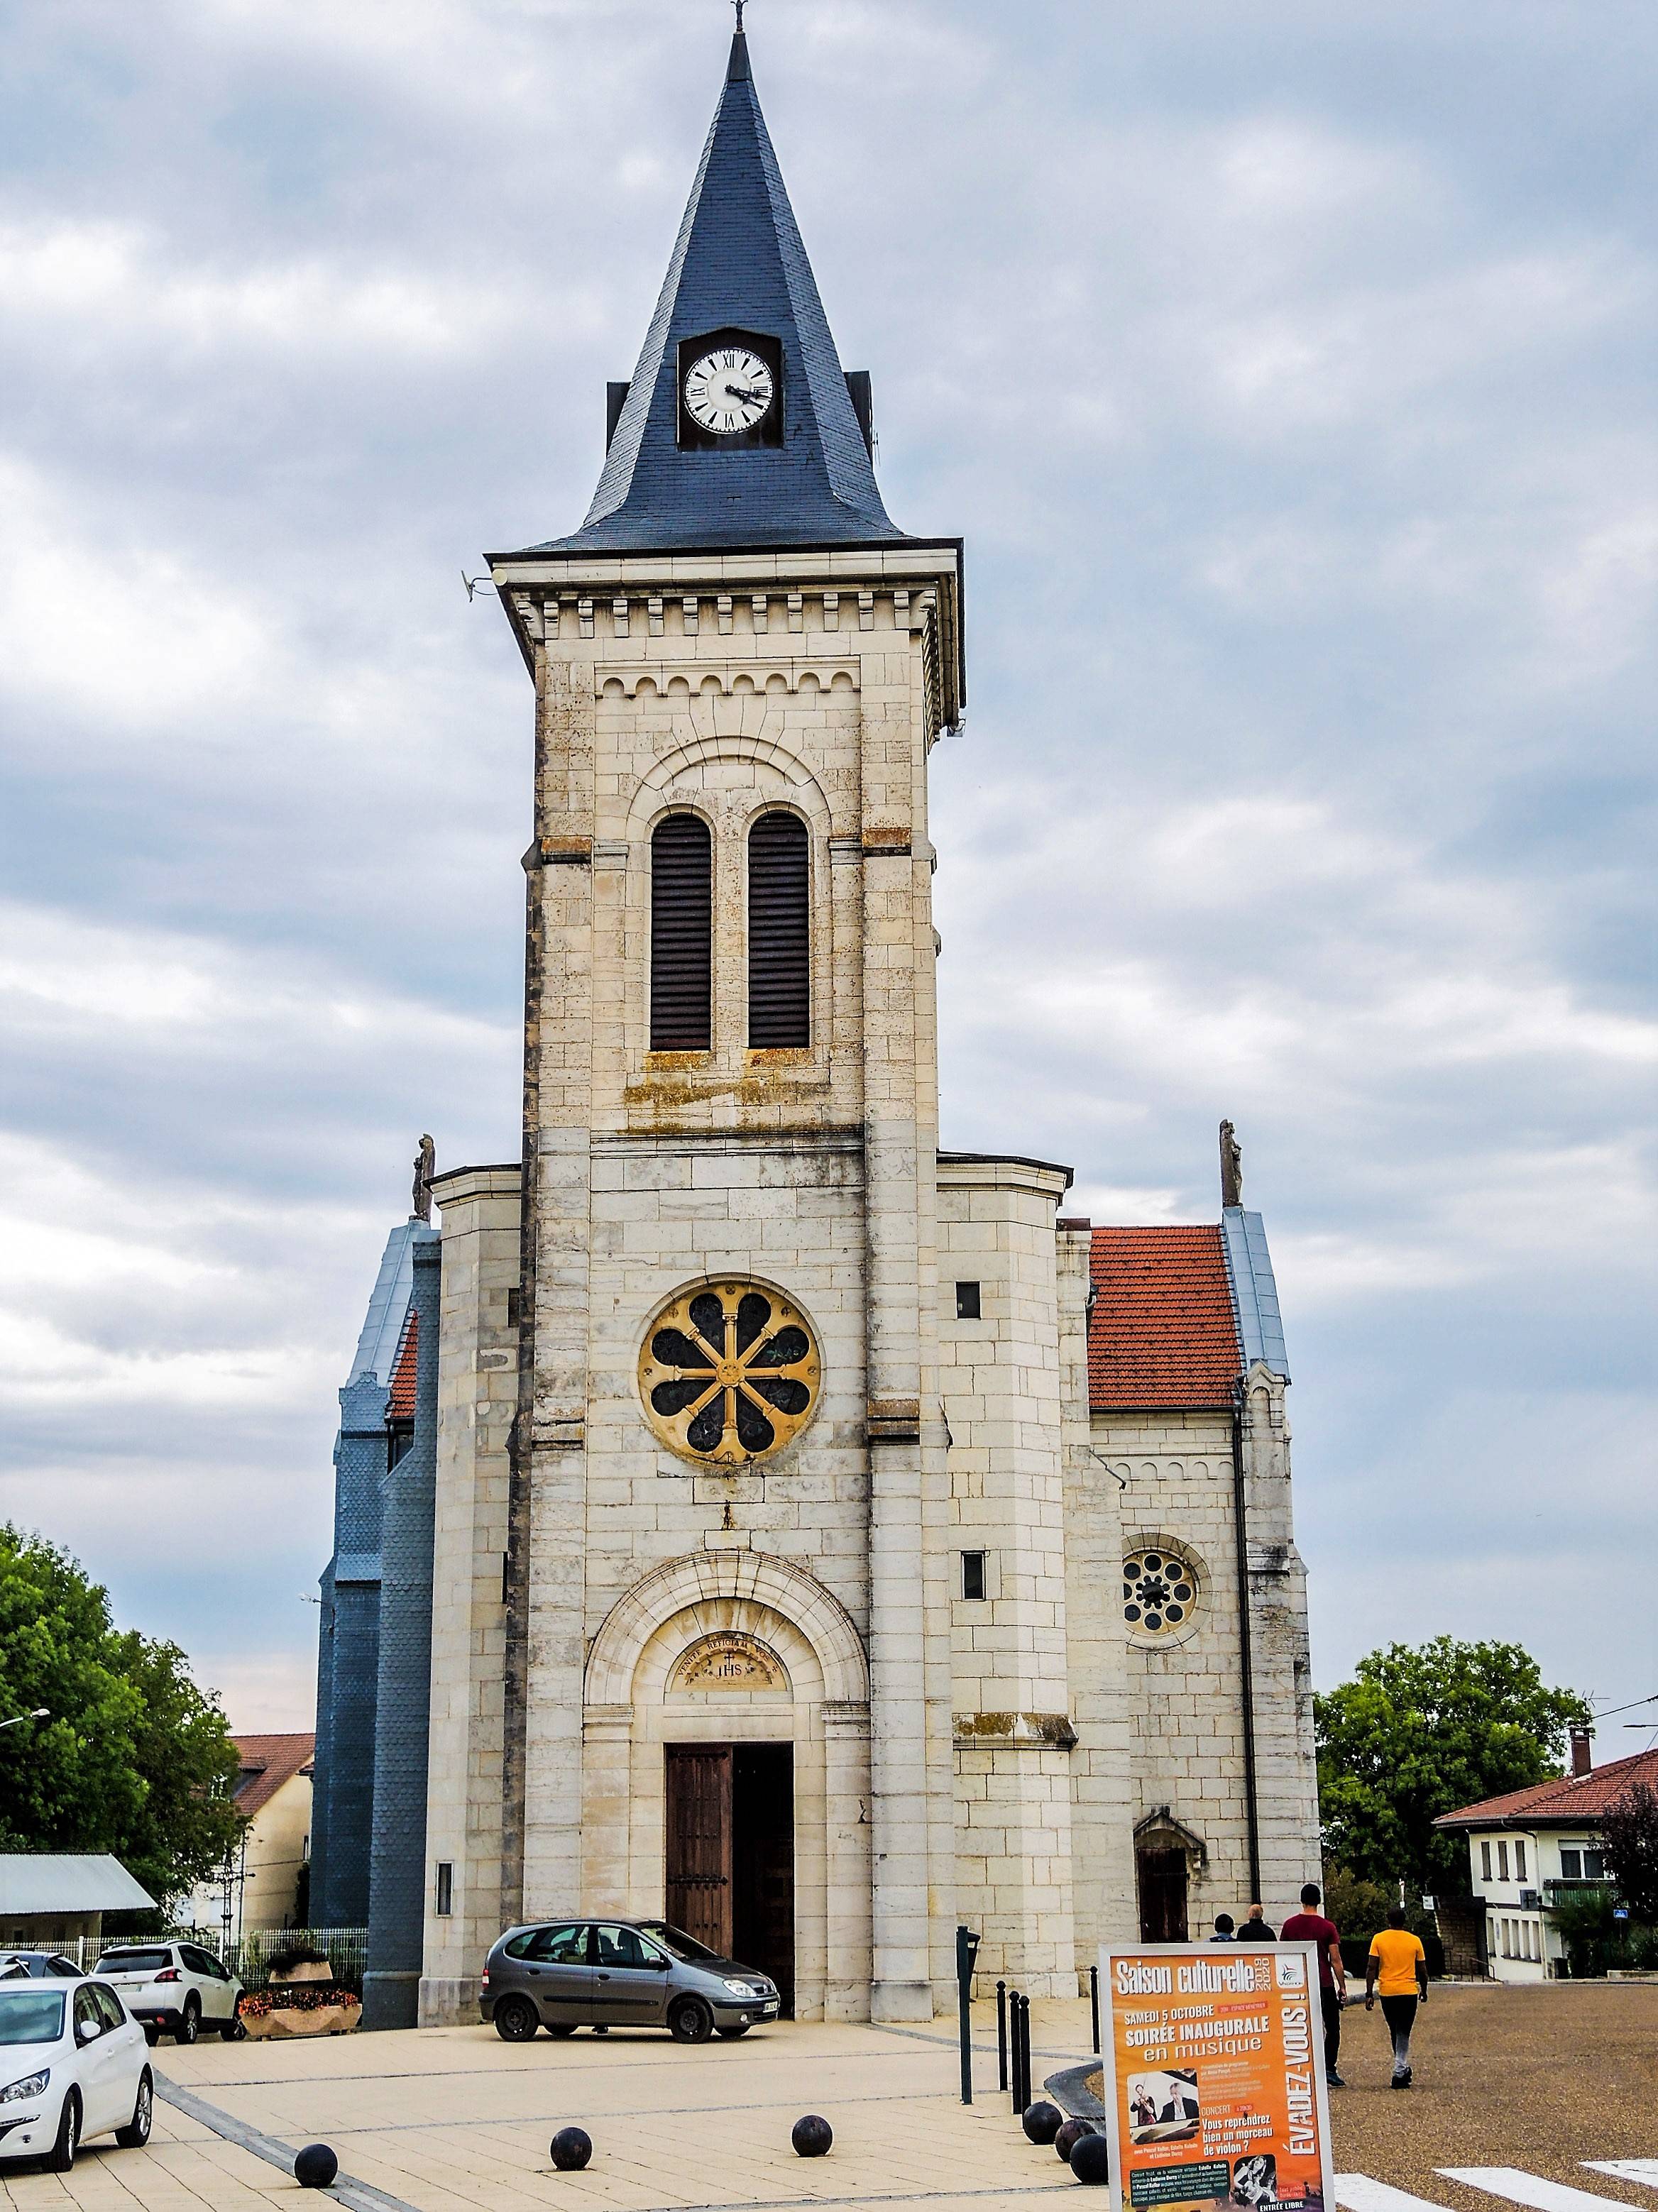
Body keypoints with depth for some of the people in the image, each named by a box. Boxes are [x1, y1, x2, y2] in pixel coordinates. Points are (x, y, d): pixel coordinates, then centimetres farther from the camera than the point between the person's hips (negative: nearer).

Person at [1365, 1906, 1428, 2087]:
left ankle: (1403, 2068, 27)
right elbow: (1422, 1970, 6)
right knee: (1403, 2033, 3)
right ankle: (1399, 2074, -8)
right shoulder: (1415, 1941, 0)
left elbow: (1371, 1968, -6)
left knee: (1395, 2032, 18)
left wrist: (1369, 1994, -4)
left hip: (1387, 1992, 1)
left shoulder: (1378, 1939, -2)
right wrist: (1424, 1991, 22)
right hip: (1409, 1992, -1)